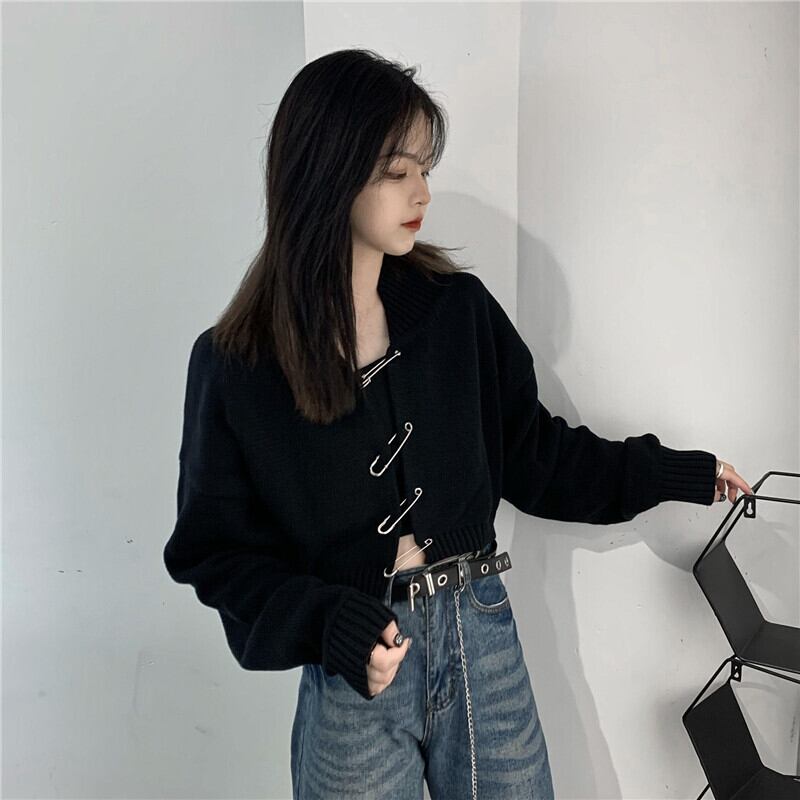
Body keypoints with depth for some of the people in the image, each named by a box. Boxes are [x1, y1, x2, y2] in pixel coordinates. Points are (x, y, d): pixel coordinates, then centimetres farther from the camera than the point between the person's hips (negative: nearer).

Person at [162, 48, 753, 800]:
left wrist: (676, 472, 8)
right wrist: (331, 623, -19)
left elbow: (532, 453, 7)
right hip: (350, 674, -2)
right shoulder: (235, 364, -11)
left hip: (482, 636, 3)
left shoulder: (458, 309, -3)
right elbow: (213, 547, -5)